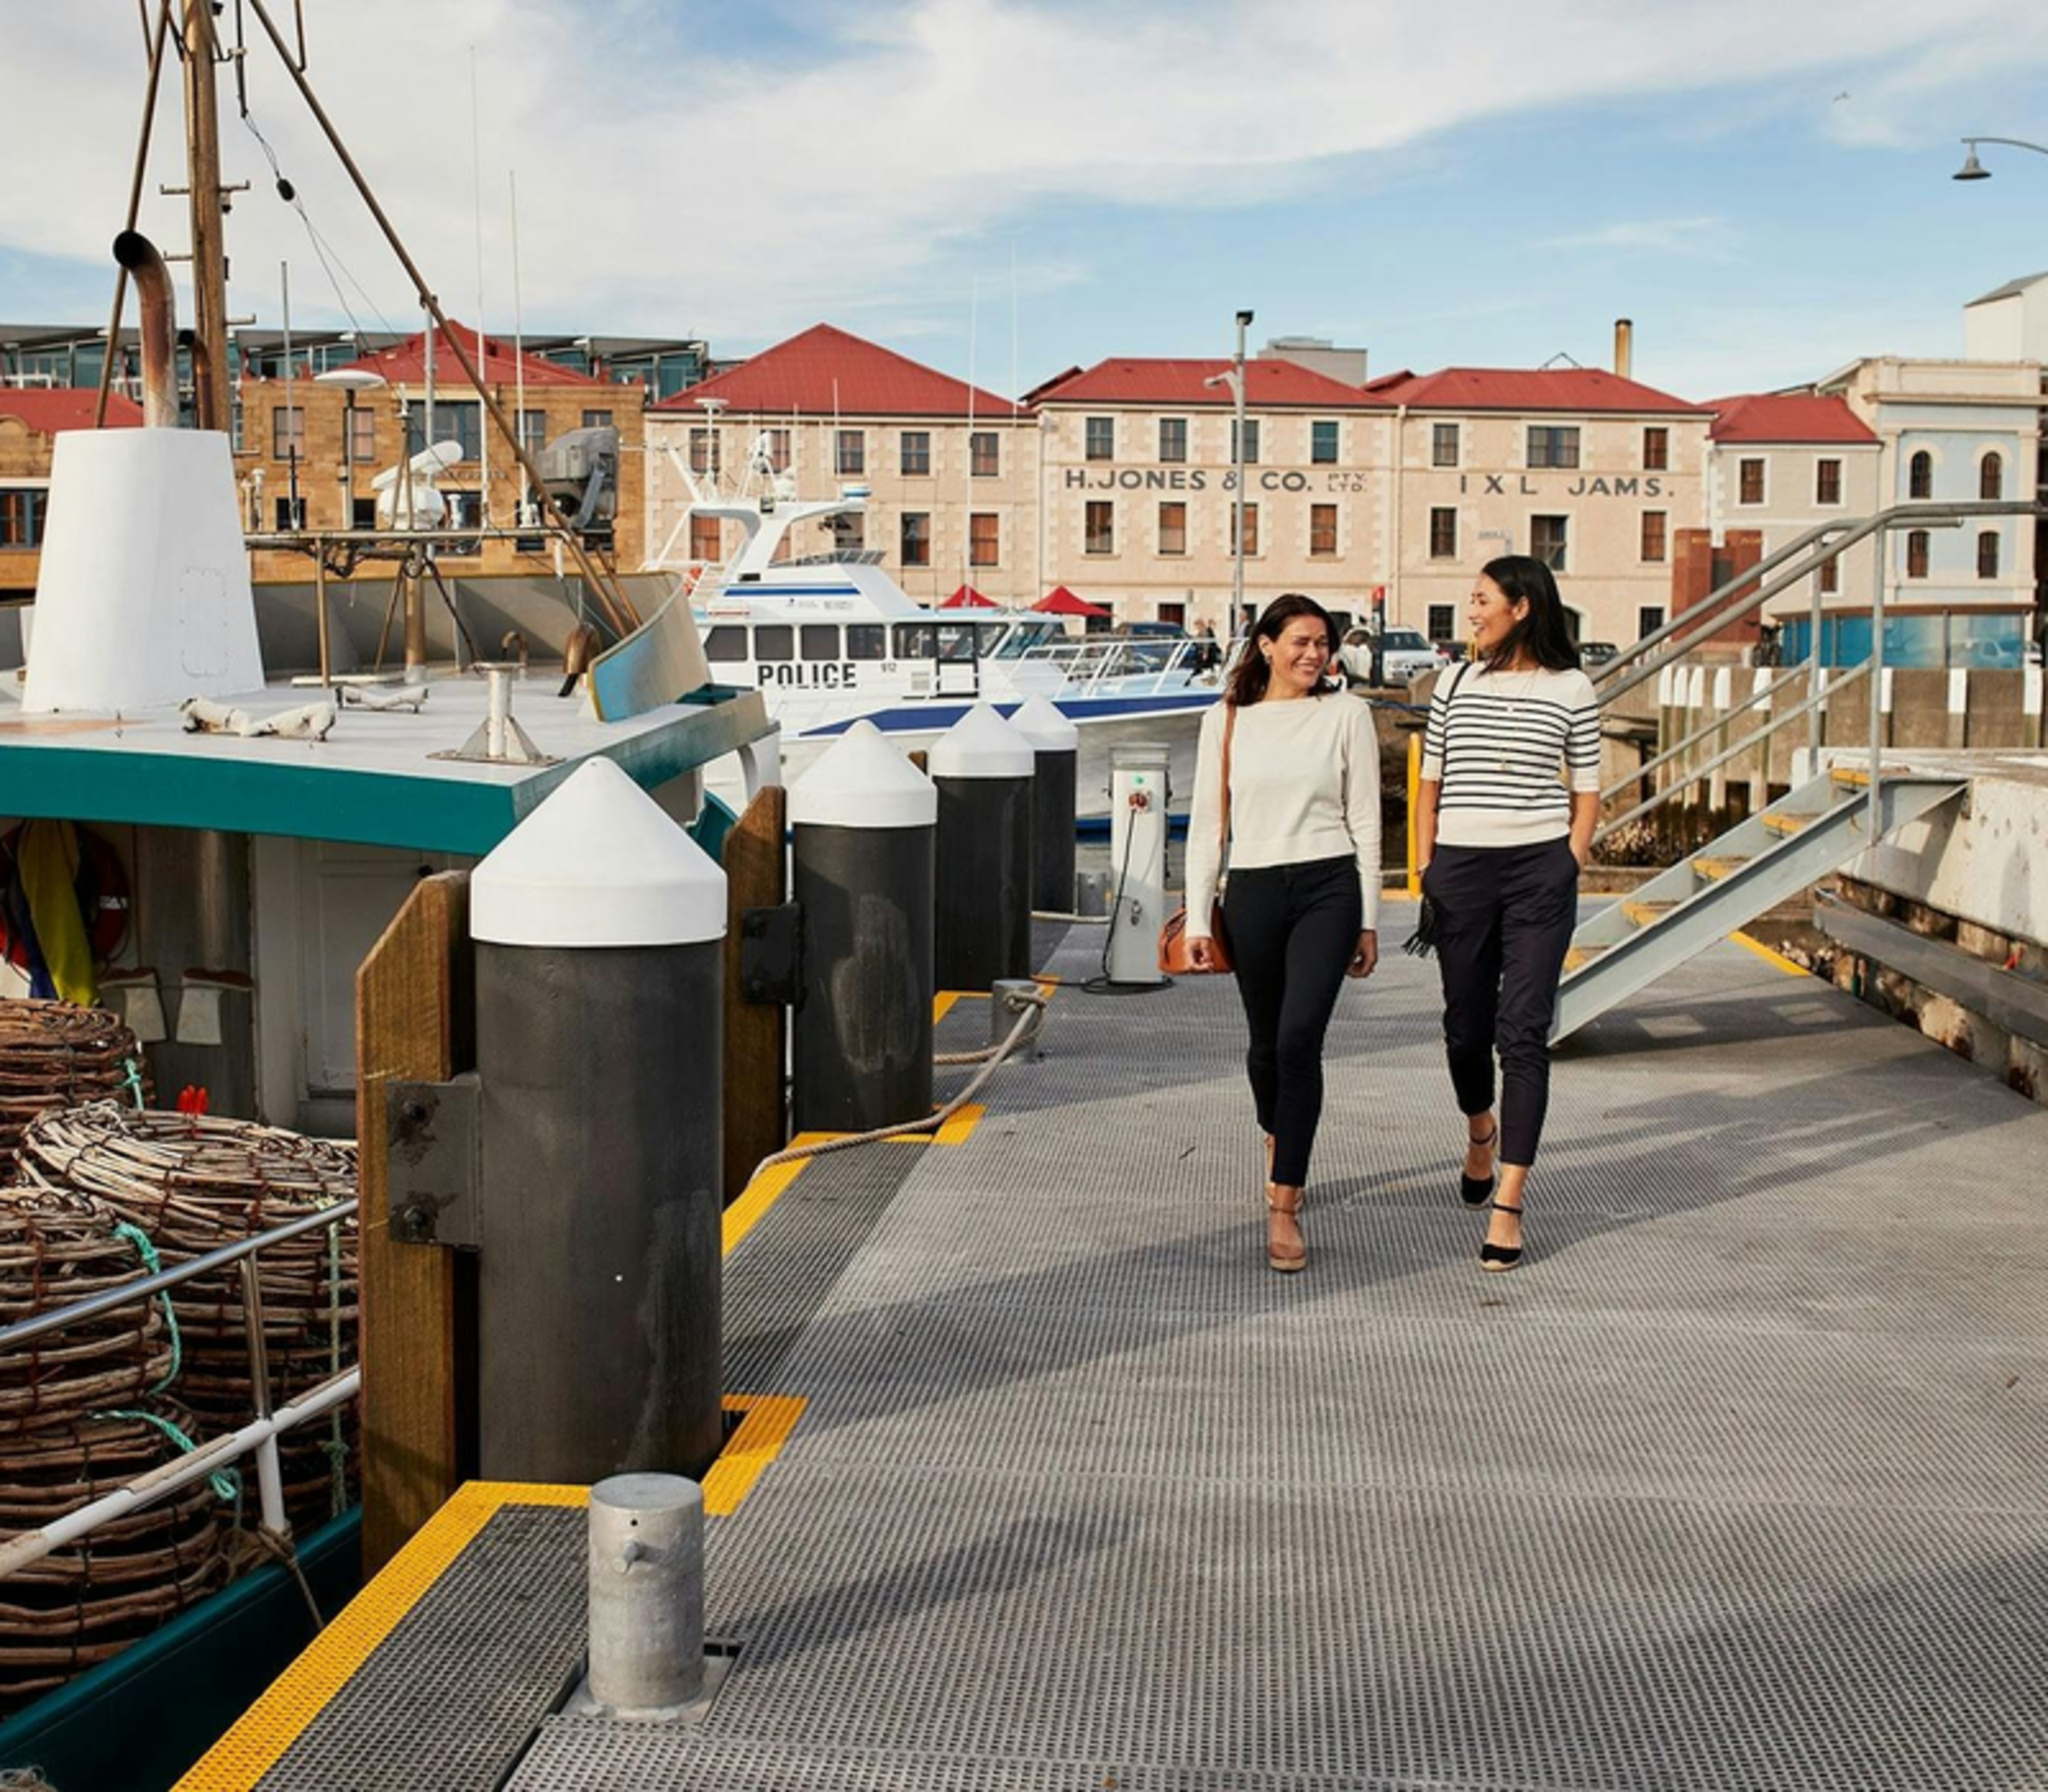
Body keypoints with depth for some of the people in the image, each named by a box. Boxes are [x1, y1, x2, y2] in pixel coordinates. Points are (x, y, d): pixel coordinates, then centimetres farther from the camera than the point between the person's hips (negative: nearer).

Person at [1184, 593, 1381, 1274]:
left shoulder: (1346, 714, 3)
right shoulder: (1227, 720, 6)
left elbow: (1365, 821, 5)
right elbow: (1207, 824, 8)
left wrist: (1368, 921, 3)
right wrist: (1198, 919, 2)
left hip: (1326, 888, -2)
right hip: (1253, 893, 2)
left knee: (1299, 1038, -15)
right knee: (1266, 1043, 13)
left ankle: (1284, 1207, -12)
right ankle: (1278, 1140, 46)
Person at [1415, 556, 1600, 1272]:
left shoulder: (1570, 689, 3)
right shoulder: (1455, 682, 9)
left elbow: (1587, 792, 7)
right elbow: (1430, 785, 12)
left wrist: (1570, 867, -3)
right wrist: (1426, 871, 6)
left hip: (1540, 870, -3)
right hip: (1462, 868, 3)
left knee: (1523, 1032, -7)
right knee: (1466, 1025, 10)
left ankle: (1509, 1205, -6)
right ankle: (1481, 1130, 43)